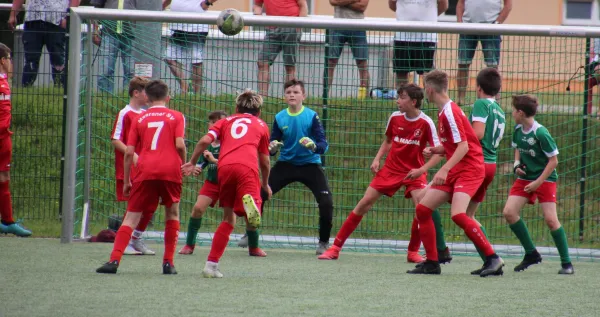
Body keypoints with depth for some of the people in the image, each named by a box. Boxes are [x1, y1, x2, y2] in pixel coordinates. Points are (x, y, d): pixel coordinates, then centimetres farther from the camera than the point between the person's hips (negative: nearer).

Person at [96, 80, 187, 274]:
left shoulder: (140, 119, 13)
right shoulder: (176, 116, 9)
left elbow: (129, 152, 7)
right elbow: (180, 145, -5)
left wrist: (126, 181, 13)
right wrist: (184, 164, 13)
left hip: (146, 171, 0)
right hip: (170, 171, 0)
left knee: (132, 216, 2)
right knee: (172, 214, 18)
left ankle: (114, 260, -12)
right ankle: (168, 263, 13)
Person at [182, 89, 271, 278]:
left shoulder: (226, 121, 30)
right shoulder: (261, 126, 29)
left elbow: (205, 141, 12)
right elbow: (264, 161, 32)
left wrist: (192, 163, 23)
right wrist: (265, 184, 46)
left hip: (224, 167, 2)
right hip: (247, 167, -2)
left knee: (228, 218, 18)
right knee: (253, 224, -14)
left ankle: (211, 265, 15)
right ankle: (250, 204, -50)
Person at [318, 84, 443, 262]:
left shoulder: (426, 123, -15)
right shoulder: (395, 118, -3)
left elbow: (439, 153, -17)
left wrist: (421, 170, -30)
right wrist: (377, 159, 0)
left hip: (414, 172, -3)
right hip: (391, 168, 3)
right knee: (364, 204, -3)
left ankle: (413, 252, -8)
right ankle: (335, 248, 3)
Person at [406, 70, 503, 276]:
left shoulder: (450, 112, -15)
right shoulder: (444, 112, 13)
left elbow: (463, 146, -21)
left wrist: (444, 169, -29)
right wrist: (434, 150, 6)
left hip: (469, 169, -10)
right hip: (453, 172, 10)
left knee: (458, 214, -26)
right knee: (422, 209, 4)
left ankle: (493, 259, -20)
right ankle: (432, 263, 10)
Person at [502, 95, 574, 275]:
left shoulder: (541, 134, -22)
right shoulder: (518, 129, -1)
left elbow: (553, 160, -16)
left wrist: (538, 182, -17)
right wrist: (517, 164, -1)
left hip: (545, 179, -7)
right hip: (525, 177, 7)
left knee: (550, 219, -14)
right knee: (509, 212, -8)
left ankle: (566, 263, -2)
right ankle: (531, 253, 6)